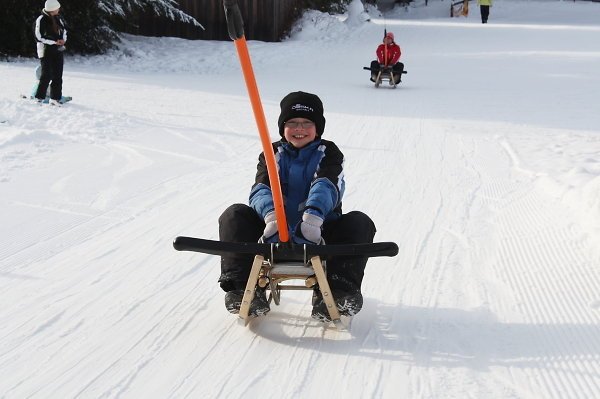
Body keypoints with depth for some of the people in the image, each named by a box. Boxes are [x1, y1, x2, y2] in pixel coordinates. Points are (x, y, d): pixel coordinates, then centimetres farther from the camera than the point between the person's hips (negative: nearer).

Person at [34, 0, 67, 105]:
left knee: (58, 76, 5)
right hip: (46, 51, -6)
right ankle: (39, 98, 2)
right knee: (46, 75, -8)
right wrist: (55, 42, -16)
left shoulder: (59, 19, 7)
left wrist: (63, 40, -1)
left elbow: (64, 30, 21)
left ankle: (55, 98, 11)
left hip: (58, 50, 6)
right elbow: (39, 37, -14)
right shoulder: (41, 20, -12)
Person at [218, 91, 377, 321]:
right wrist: (270, 213, -35)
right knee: (234, 216, -19)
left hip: (317, 232, -1)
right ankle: (243, 286, -30)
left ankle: (338, 292, -38)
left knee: (360, 223, -26)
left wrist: (314, 214, -41)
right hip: (275, 233, 1)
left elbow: (326, 186, -18)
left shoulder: (328, 153, 4)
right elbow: (261, 188, -10)